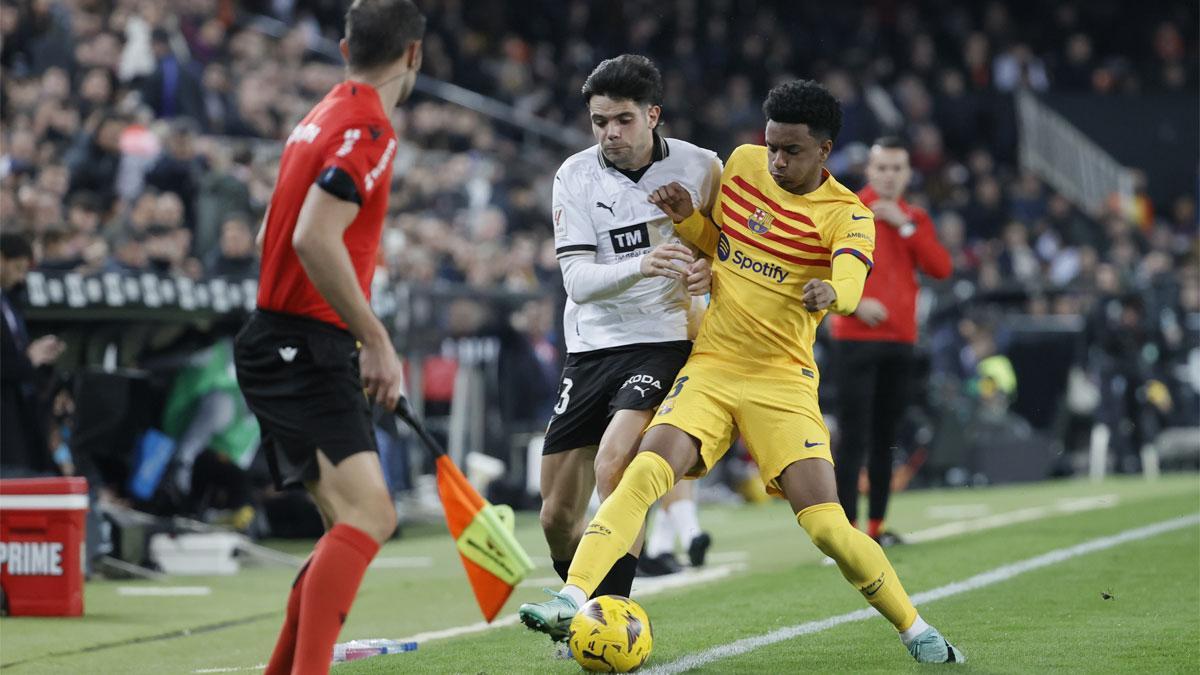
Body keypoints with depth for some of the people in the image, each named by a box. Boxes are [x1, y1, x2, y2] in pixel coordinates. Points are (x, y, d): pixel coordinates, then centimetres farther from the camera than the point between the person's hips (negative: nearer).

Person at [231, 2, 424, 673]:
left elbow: (274, 234, 25)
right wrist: (377, 341, -21)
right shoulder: (369, 129, -13)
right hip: (305, 351, -10)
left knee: (364, 520, 13)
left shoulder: (326, 117, 17)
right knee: (367, 514, -21)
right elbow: (315, 240, -25)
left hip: (284, 345, 10)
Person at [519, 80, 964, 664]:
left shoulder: (846, 215, -7)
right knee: (644, 474, -22)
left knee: (826, 526, -12)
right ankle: (573, 599, -29)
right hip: (709, 367, 3)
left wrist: (830, 291, -51)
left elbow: (851, 281, -27)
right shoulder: (742, 163, 6)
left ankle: (916, 631, 7)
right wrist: (686, 217, 0)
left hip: (783, 381, -3)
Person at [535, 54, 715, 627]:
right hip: (591, 348, 3)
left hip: (664, 343, -3)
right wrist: (639, 266, -31)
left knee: (614, 462, -29)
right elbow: (576, 279, -11)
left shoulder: (700, 167, -4)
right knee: (557, 517, 3)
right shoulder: (575, 176, -2)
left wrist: (710, 273, -15)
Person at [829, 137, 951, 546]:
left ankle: (877, 526, 16)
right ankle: (848, 527, -10)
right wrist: (852, 301, -17)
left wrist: (905, 226, -6)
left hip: (900, 339, 5)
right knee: (854, 438, -9)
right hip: (858, 338, -5)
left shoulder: (915, 219, 14)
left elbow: (941, 269, 0)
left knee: (885, 439, 10)